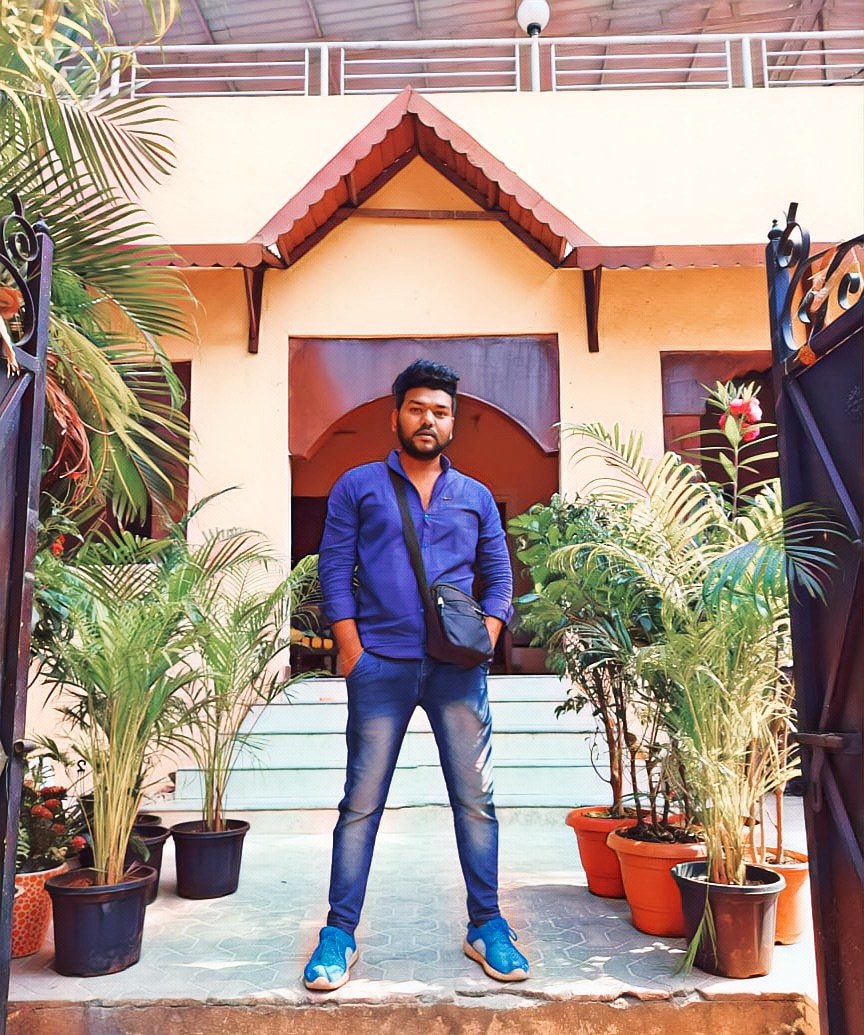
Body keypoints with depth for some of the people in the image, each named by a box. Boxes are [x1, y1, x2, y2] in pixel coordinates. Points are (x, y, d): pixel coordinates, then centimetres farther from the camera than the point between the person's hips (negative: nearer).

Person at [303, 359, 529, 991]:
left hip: (459, 670, 2)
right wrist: (351, 650, -6)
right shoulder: (358, 487, 8)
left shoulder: (476, 498, 14)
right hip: (381, 666, -2)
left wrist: (485, 638, -1)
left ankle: (486, 926, 20)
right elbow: (334, 570, 3)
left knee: (476, 798, 5)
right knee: (362, 802, 3)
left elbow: (499, 578, 15)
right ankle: (340, 933, 15)